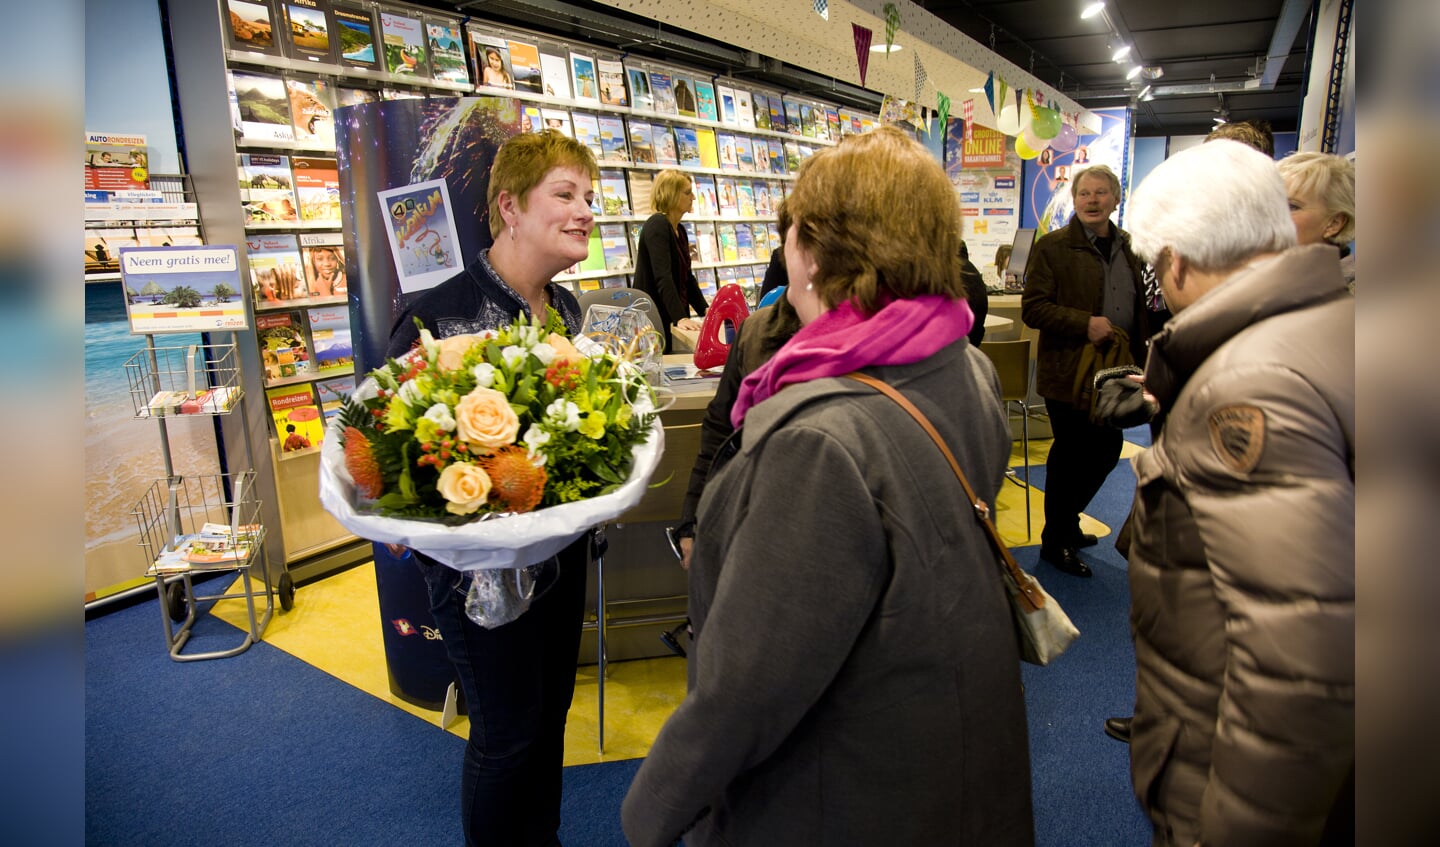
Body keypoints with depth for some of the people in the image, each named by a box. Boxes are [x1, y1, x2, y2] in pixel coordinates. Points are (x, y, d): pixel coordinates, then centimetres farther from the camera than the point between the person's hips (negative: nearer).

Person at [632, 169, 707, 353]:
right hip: (656, 320, -8)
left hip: (674, 318, 9)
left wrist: (705, 311, 9)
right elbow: (663, 277, -26)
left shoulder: (679, 230, 13)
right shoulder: (657, 226, -14)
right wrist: (680, 318, -34)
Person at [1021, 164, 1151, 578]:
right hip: (1070, 373, -7)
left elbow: (1139, 306, 20)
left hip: (1115, 370, 7)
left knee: (1107, 450, 15)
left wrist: (1139, 358, 10)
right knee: (1069, 456, 2)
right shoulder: (1053, 246, -8)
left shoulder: (1127, 246, 11)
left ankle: (1067, 522, 36)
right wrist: (1085, 324, -23)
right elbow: (1032, 308, -14)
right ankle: (1055, 542, 19)